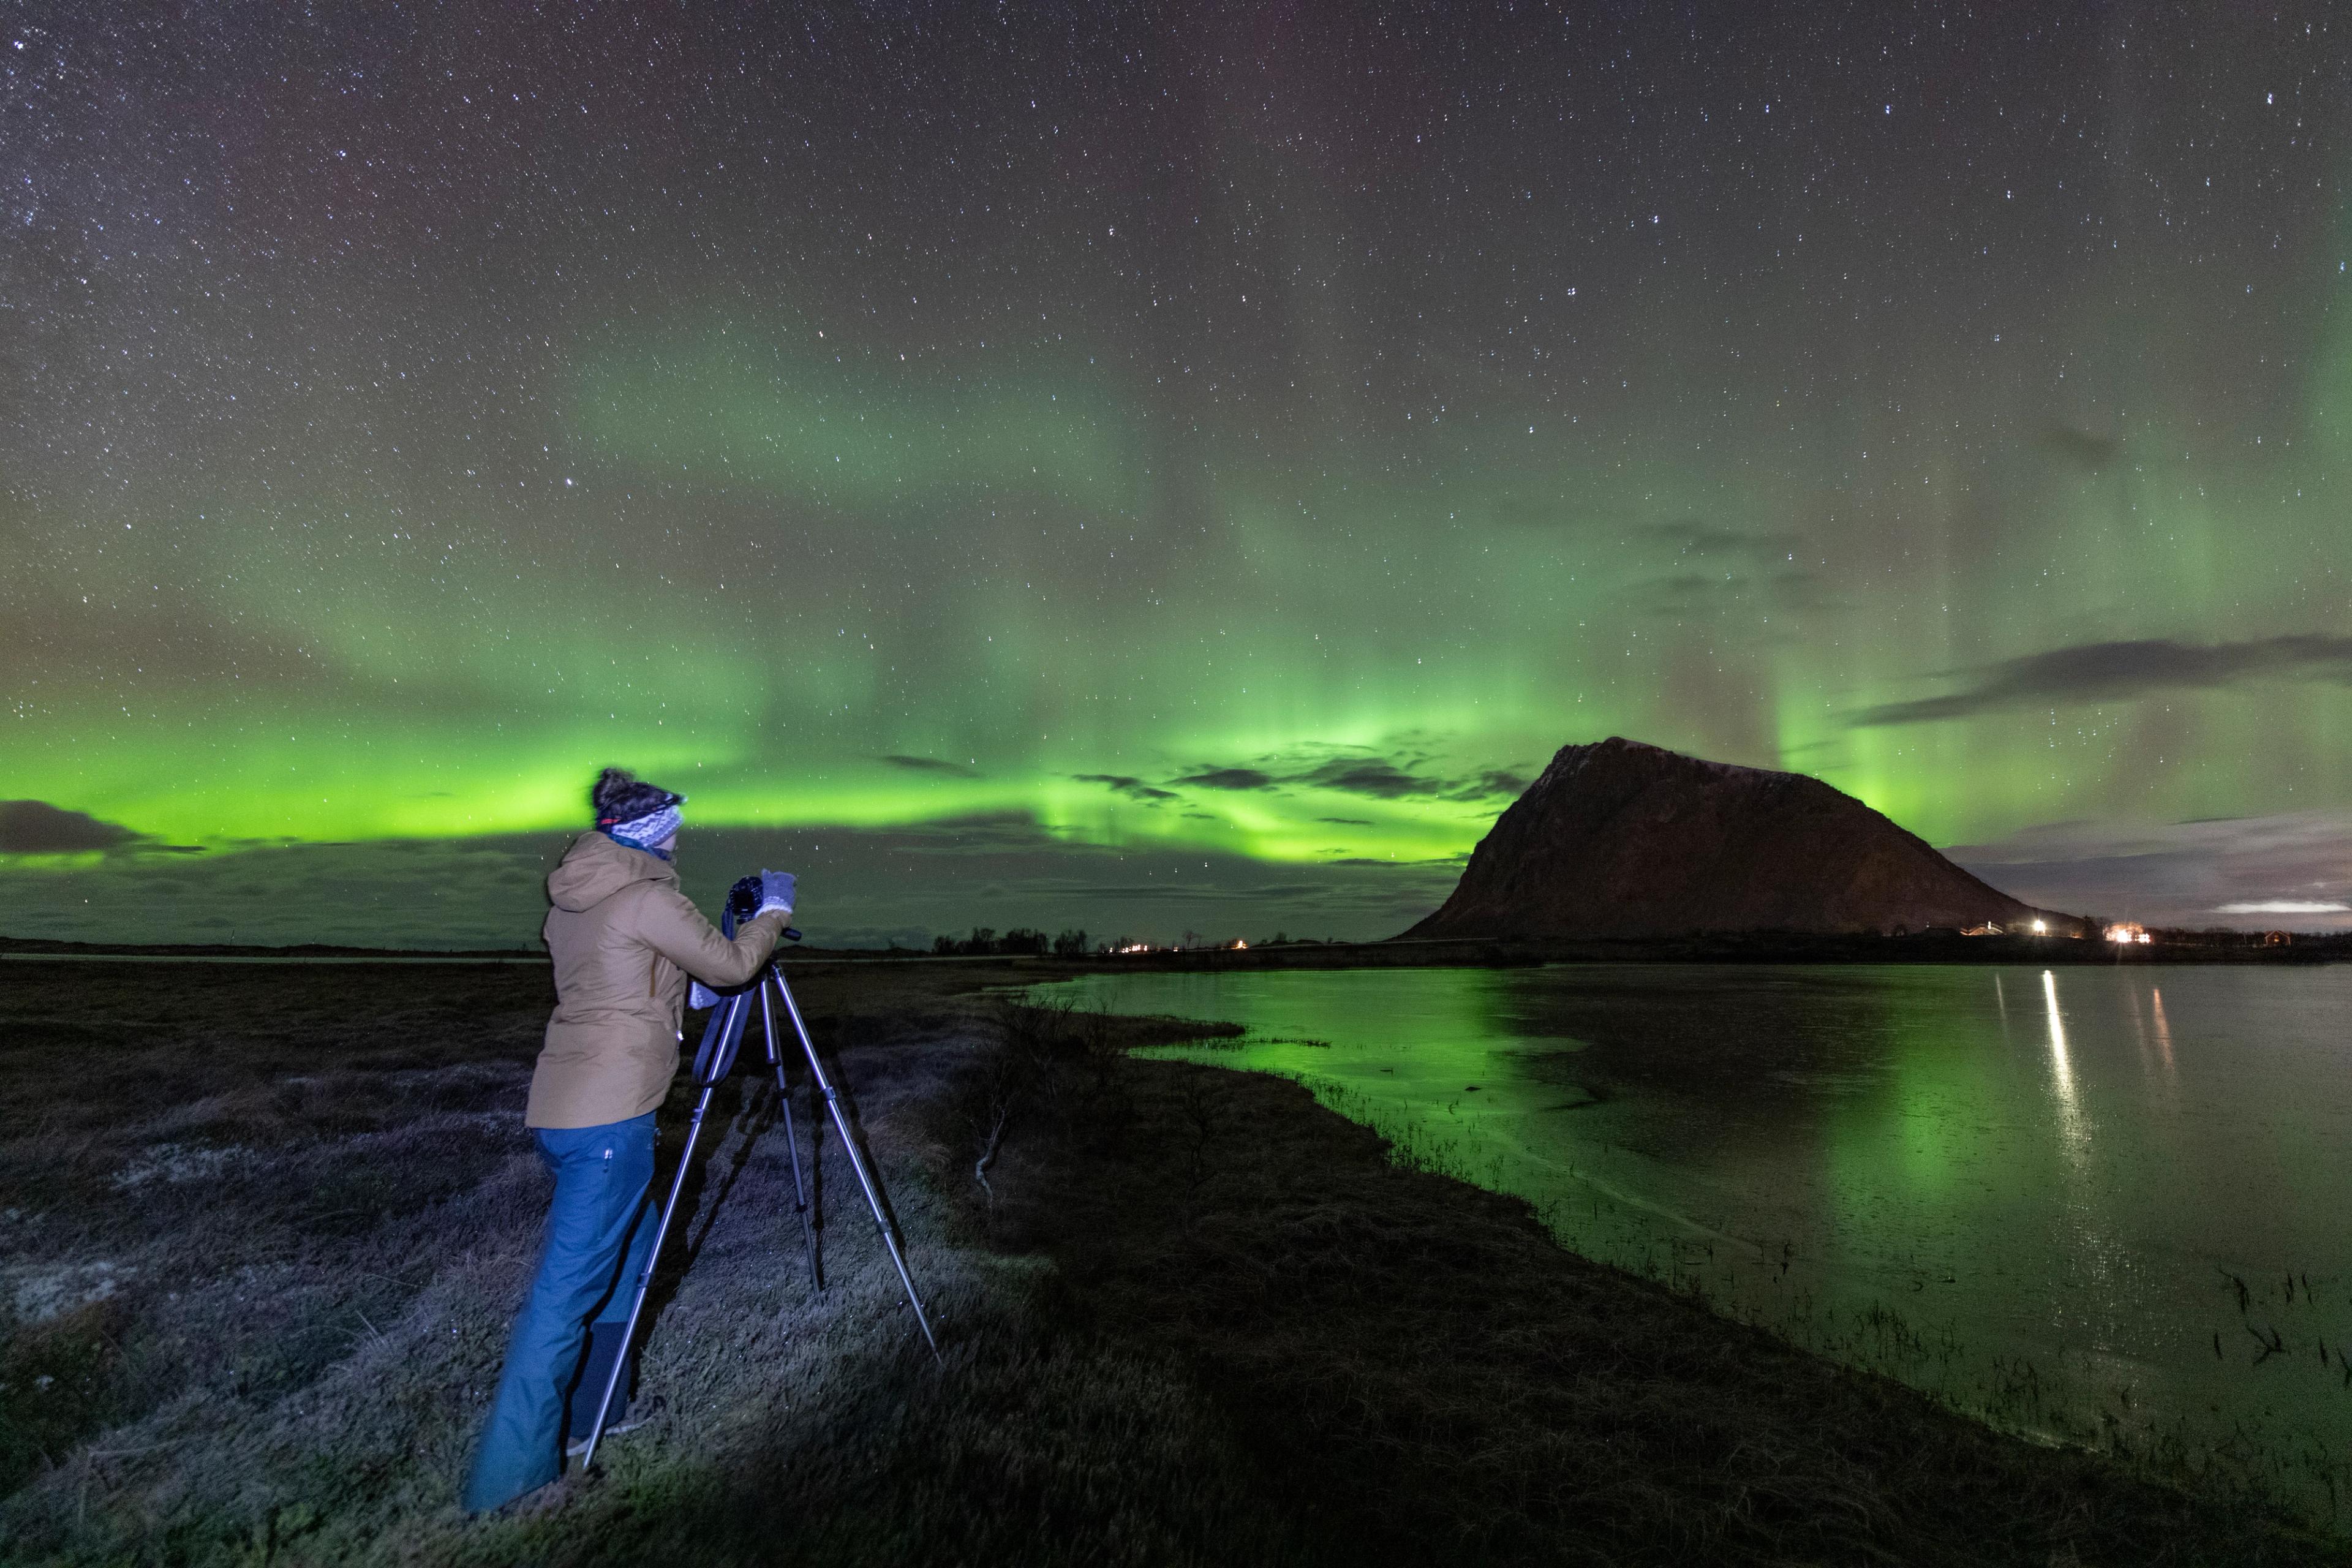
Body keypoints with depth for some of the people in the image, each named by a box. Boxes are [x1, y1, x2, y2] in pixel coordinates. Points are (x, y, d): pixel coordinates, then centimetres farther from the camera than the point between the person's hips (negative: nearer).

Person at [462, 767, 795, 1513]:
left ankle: (592, 1413, 32)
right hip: (608, 1120, -9)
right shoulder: (647, 899, -13)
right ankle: (508, 1476, 5)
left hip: (560, 1112, 9)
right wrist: (773, 909, 13)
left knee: (630, 1246, 23)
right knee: (566, 1293, -2)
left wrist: (738, 925, 24)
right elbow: (729, 966, -4)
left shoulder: (569, 901, 13)